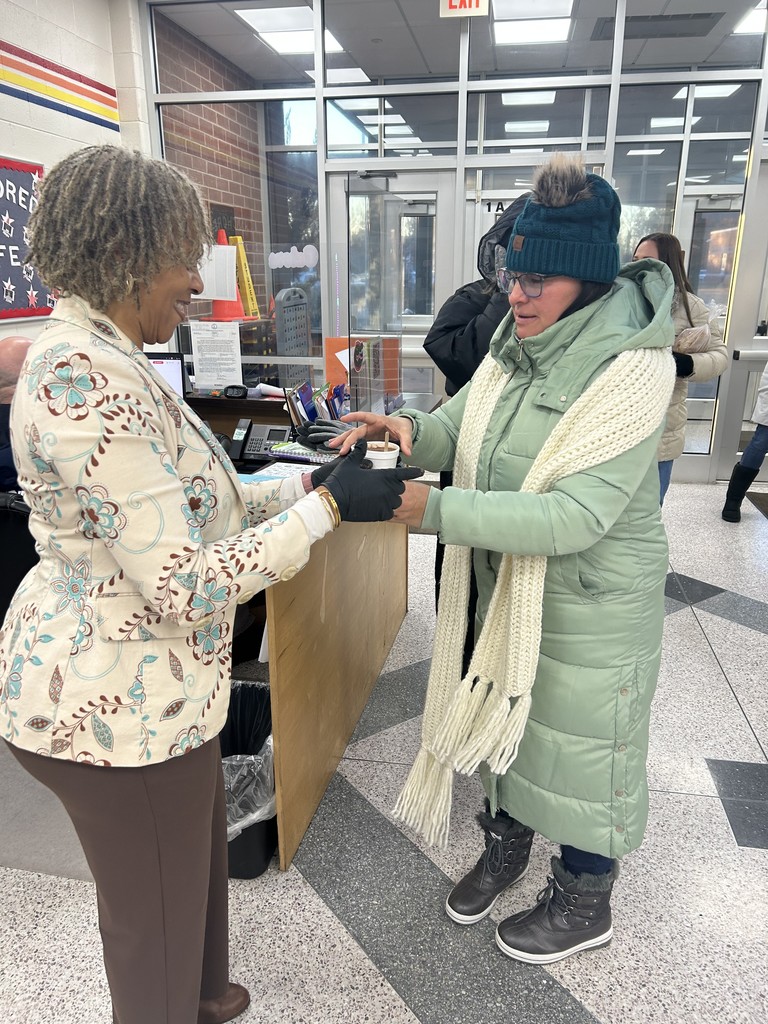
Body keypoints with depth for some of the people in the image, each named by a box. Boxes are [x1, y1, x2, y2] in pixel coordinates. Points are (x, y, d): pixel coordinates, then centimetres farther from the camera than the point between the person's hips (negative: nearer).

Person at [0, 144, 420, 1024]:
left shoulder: (95, 355, 6)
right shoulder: (87, 379, -27)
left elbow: (188, 506, 9)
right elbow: (184, 583, -29)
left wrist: (309, 482, 2)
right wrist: (328, 506, -21)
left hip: (114, 676, 10)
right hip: (119, 702, -10)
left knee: (193, 858, 31)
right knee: (156, 914, 16)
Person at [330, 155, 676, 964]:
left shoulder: (630, 370, -25)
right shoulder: (517, 344, -1)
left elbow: (576, 515, -32)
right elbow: (461, 430, 3)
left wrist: (436, 511, -37)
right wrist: (410, 431, -21)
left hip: (591, 605, -7)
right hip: (505, 586, 7)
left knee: (580, 742, 13)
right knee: (501, 715, 23)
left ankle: (584, 904, 41)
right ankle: (505, 841, 52)